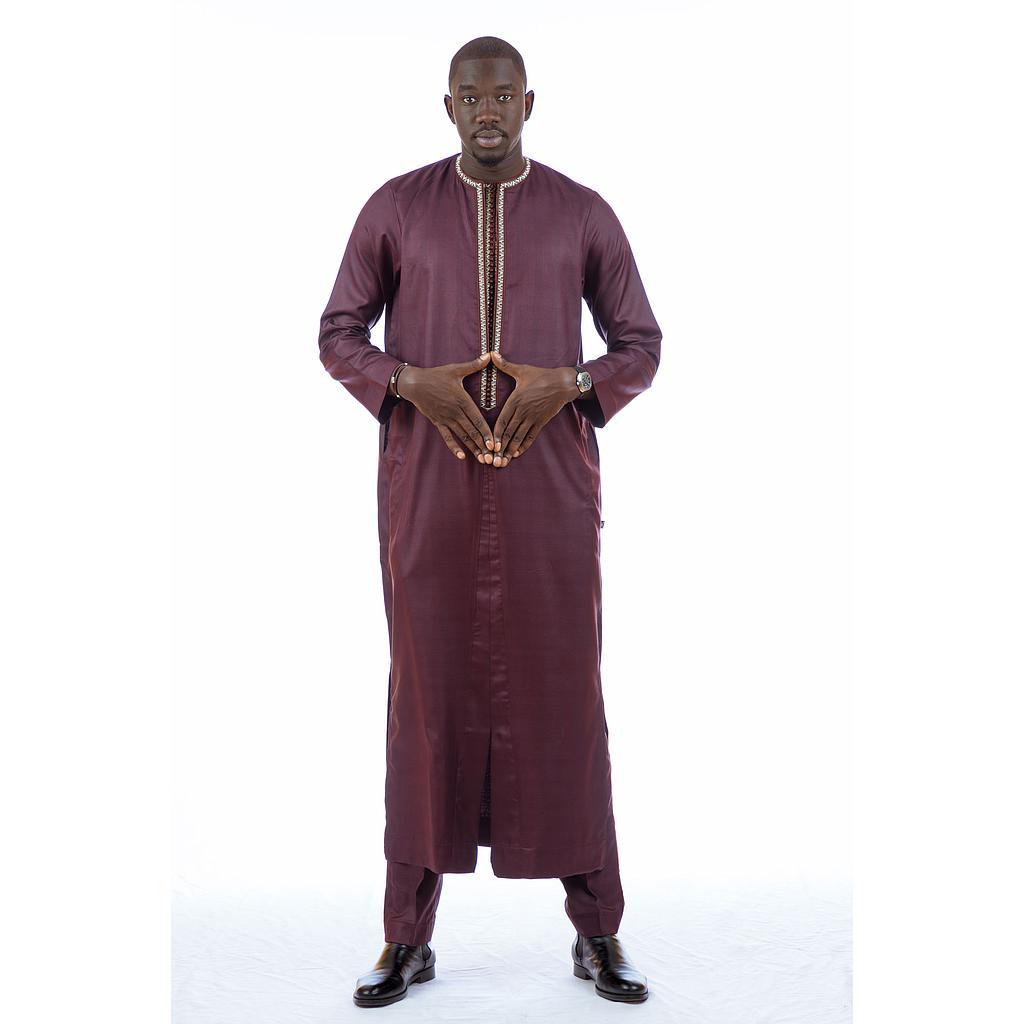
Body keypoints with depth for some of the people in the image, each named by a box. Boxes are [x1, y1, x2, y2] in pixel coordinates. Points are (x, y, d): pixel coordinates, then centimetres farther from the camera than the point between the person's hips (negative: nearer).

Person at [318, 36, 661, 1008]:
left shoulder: (583, 213, 6)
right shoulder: (395, 206, 6)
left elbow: (641, 343, 9)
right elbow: (337, 333, 8)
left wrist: (570, 385, -12)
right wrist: (412, 382, -11)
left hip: (550, 487, 0)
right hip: (427, 484, 0)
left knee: (561, 691, 2)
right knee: (428, 689, 3)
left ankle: (597, 933, 16)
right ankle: (408, 936, 16)